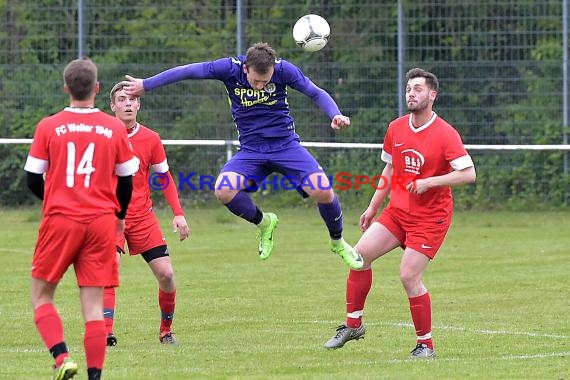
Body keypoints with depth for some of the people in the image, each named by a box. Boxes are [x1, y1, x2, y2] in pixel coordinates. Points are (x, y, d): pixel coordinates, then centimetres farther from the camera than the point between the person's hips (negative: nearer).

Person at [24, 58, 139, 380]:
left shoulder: (49, 126, -3)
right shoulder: (115, 128, 1)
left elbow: (33, 179, 2)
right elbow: (126, 179, 9)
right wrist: (119, 216, 27)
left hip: (60, 220, -1)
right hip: (102, 222, 1)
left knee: (42, 296, 9)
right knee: (94, 306, 3)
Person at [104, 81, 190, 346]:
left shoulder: (150, 139, 4)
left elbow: (165, 177, 12)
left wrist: (178, 214, 5)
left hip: (143, 216, 3)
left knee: (166, 275, -1)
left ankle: (166, 331, 19)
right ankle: (106, 333, -24)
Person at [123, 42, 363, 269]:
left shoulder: (284, 70, -13)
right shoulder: (231, 68, -13)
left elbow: (316, 93, -2)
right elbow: (187, 72, -4)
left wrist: (335, 115, -21)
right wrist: (146, 85, 2)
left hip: (286, 145, -1)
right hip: (251, 151, 1)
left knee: (322, 191, -20)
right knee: (224, 190, -25)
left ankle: (338, 243, 11)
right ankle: (263, 223, 6)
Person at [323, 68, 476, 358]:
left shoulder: (445, 134, -14)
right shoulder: (396, 129, 6)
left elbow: (468, 173, -19)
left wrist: (430, 182, -26)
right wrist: (373, 207, 18)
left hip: (430, 218, -6)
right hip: (396, 211, 6)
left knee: (409, 276, -14)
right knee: (360, 254, -6)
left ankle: (425, 344, 1)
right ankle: (353, 324, 9)